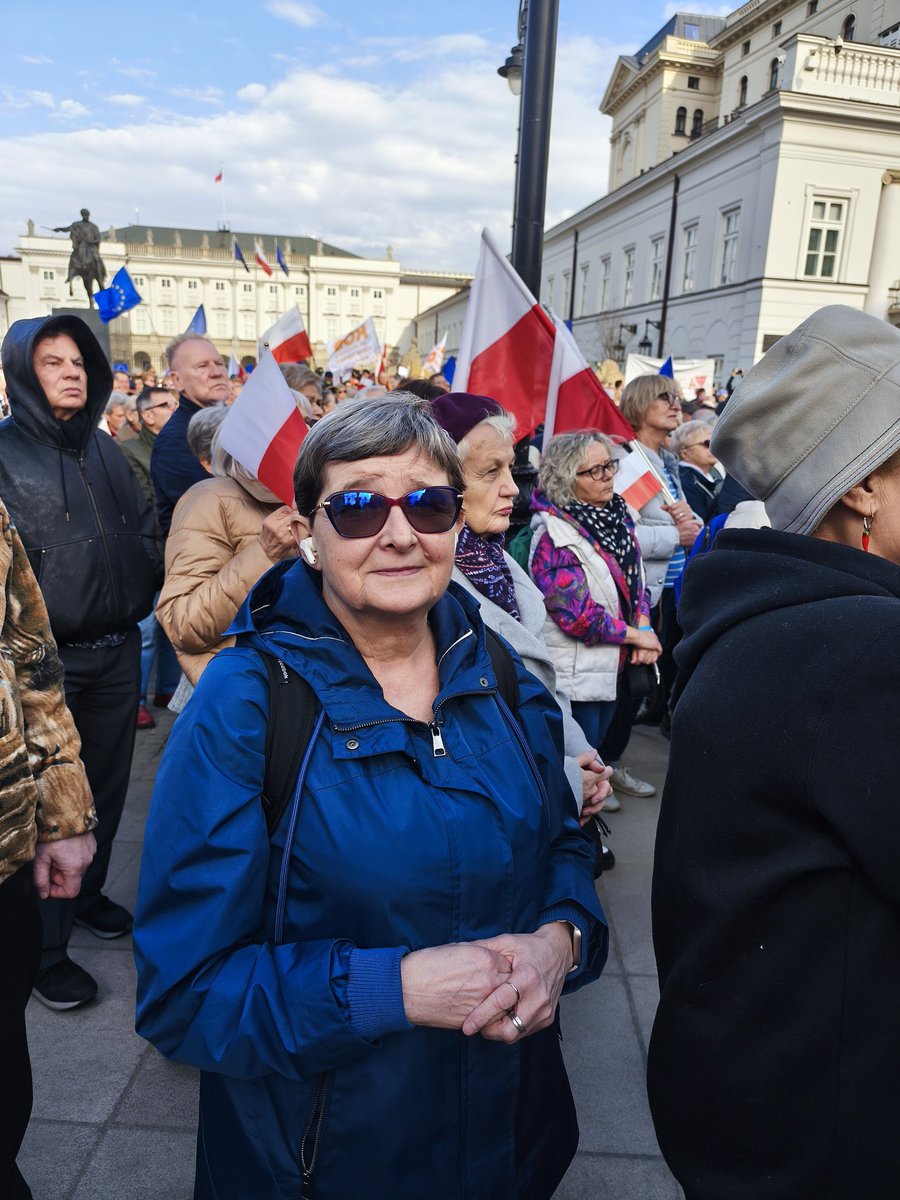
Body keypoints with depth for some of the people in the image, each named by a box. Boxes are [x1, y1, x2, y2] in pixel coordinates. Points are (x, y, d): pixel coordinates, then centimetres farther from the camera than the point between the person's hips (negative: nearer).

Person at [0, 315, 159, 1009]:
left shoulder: (104, 450, 12)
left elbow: (146, 532, 18)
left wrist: (150, 594, 7)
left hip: (117, 652, 6)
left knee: (108, 787, 17)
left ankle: (87, 892, 39)